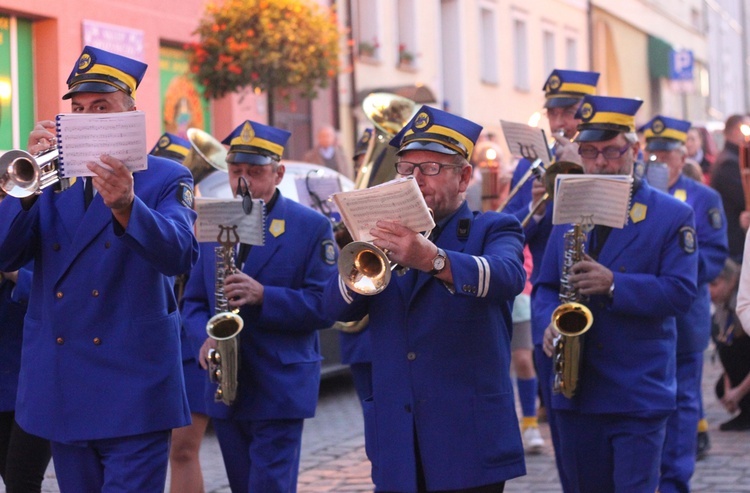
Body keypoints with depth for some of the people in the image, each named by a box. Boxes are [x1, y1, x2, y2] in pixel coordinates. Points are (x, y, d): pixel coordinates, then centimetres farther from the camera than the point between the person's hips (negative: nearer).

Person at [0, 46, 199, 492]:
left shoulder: (165, 179, 1)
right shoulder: (52, 179, 12)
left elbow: (180, 256, -18)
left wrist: (125, 206, -35)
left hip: (132, 391, -5)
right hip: (62, 395, 5)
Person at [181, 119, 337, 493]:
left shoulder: (311, 227, -3)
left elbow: (325, 305, -8)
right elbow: (193, 300, 14)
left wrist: (263, 296, -22)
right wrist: (205, 337, -7)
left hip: (281, 389, -5)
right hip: (225, 390, 5)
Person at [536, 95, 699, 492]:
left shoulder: (672, 216, -1)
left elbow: (680, 292, -10)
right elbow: (546, 286, 15)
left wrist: (614, 285, -23)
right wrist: (550, 323, -7)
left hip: (639, 394, -5)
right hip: (574, 391, 5)